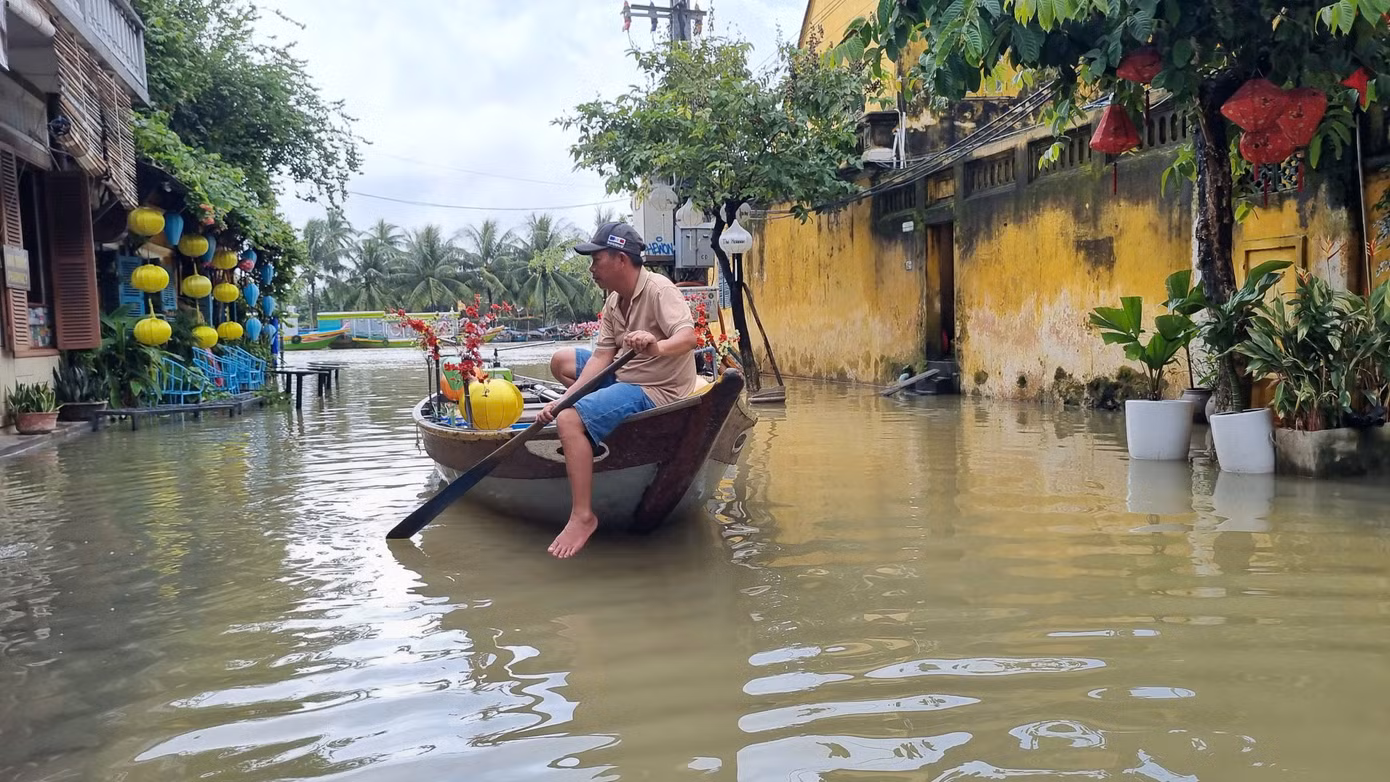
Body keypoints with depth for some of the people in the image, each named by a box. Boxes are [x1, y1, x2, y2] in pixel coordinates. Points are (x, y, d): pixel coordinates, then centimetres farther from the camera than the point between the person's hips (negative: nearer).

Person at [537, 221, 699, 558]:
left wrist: (657, 347, -54)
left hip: (657, 391, -10)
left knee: (569, 421, -27)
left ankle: (583, 516, -22)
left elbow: (688, 337, -33)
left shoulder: (658, 290, -19)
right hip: (626, 379, 10)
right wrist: (563, 400, -8)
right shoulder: (614, 302, 7)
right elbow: (602, 357, 2)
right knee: (562, 360, 18)